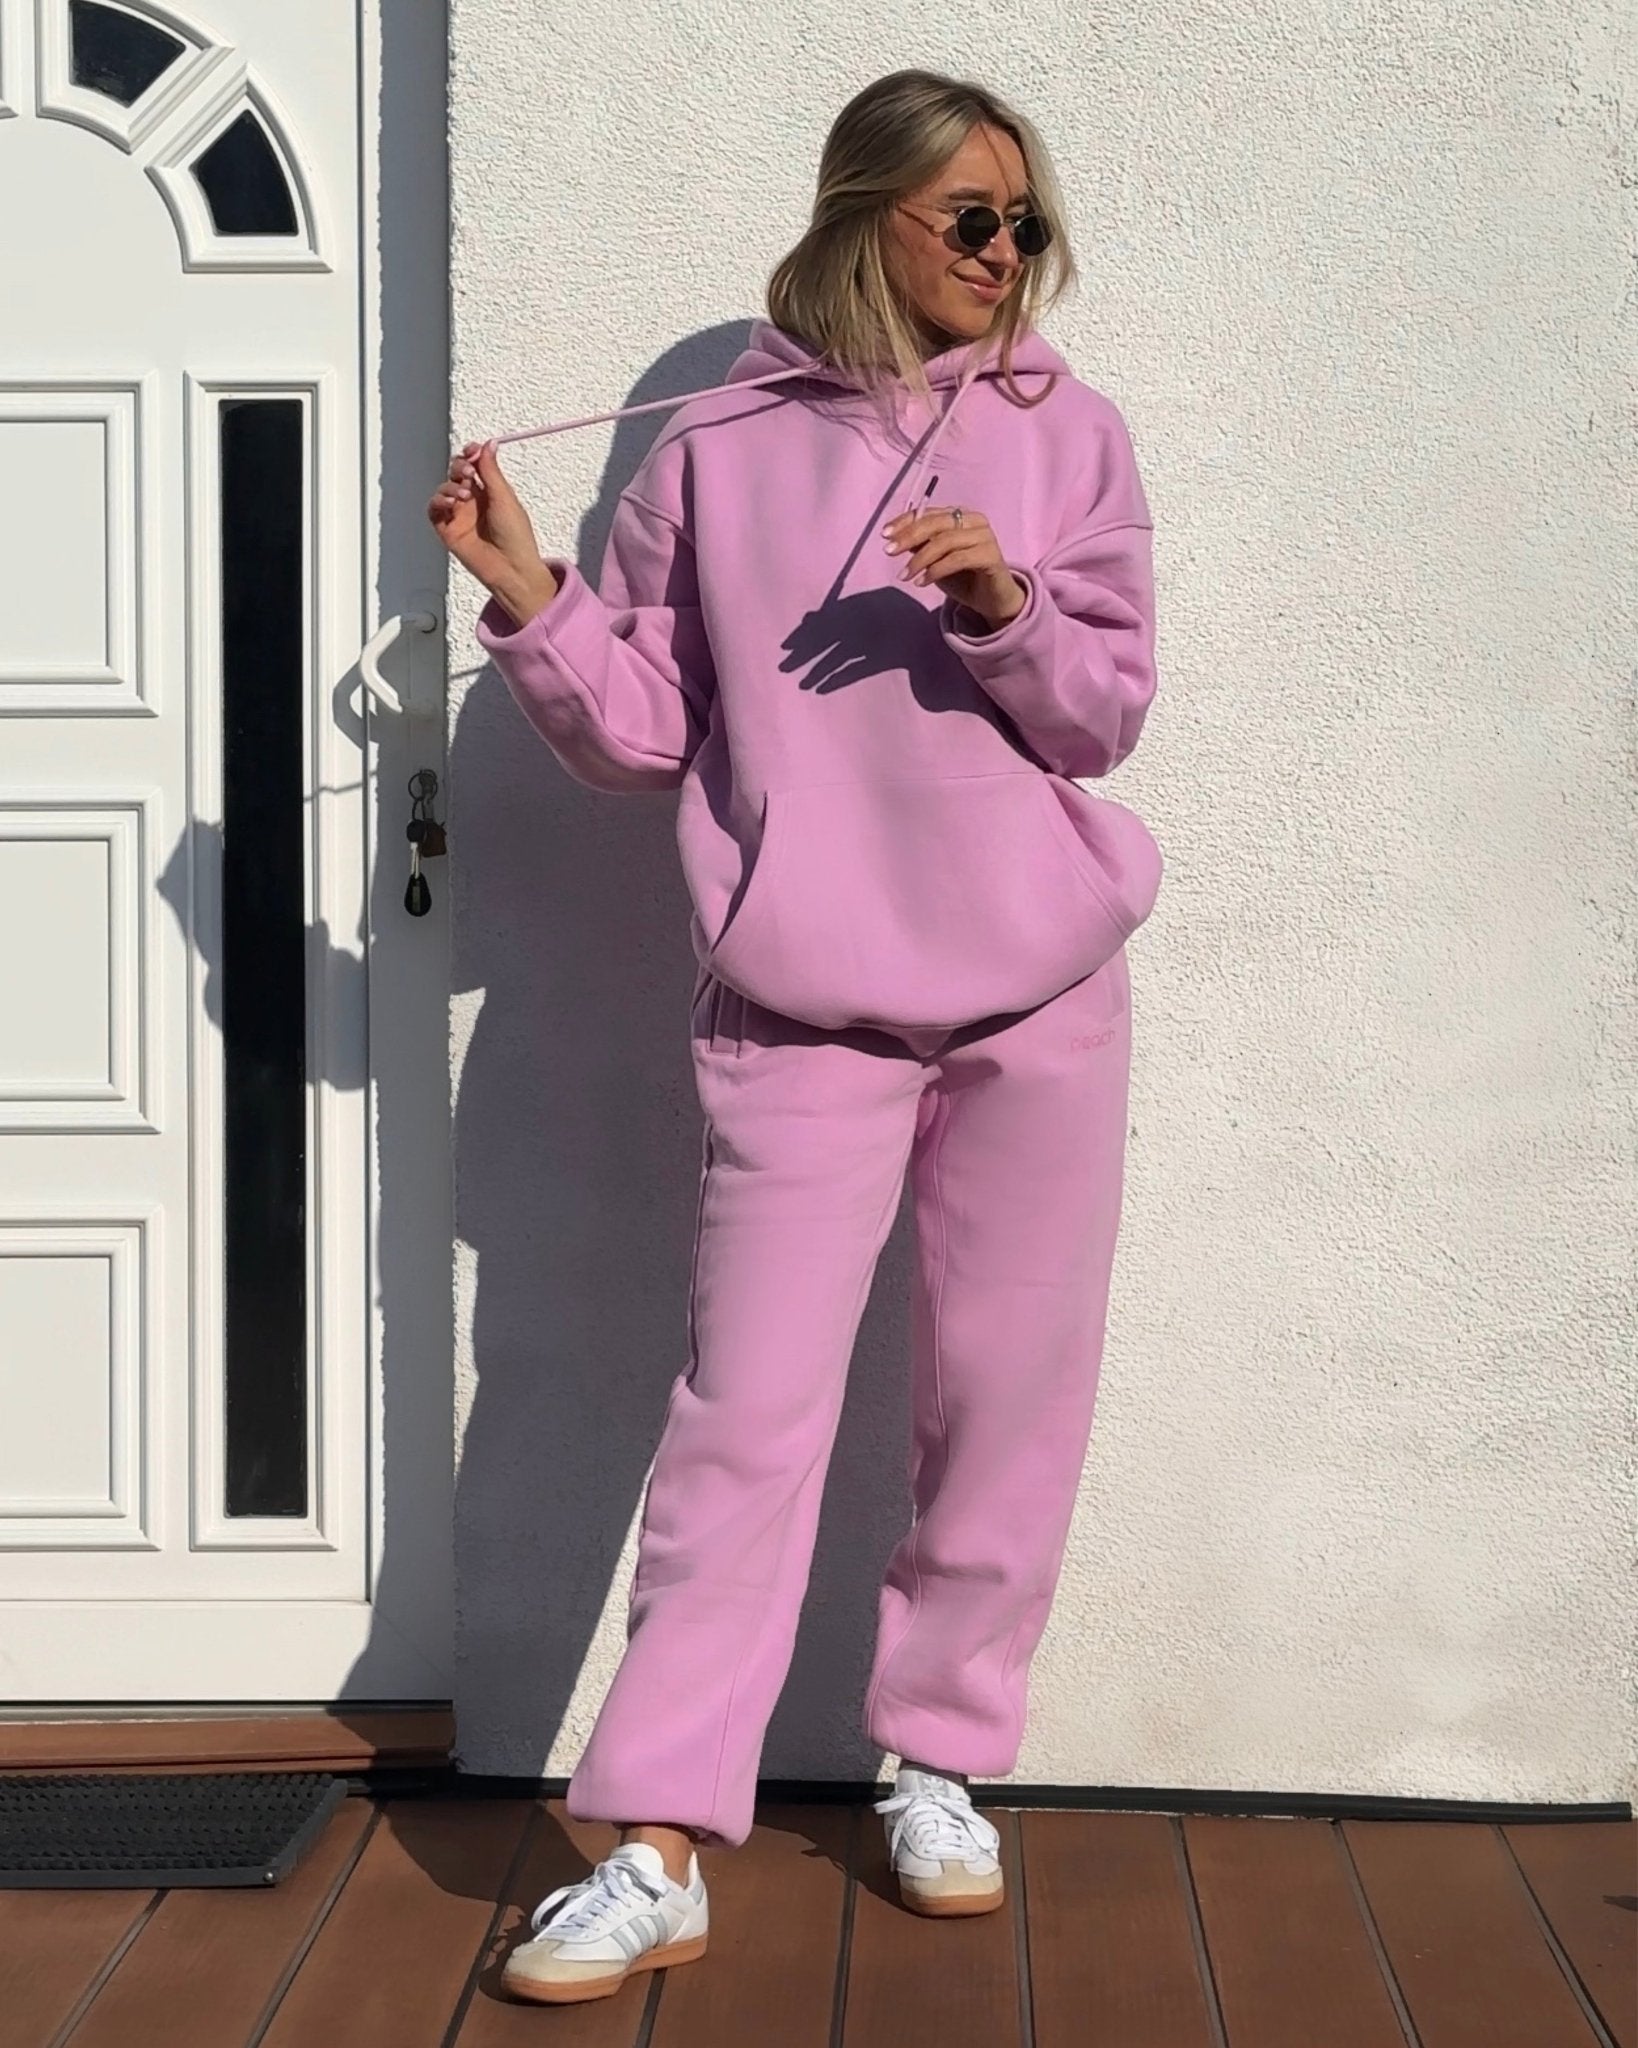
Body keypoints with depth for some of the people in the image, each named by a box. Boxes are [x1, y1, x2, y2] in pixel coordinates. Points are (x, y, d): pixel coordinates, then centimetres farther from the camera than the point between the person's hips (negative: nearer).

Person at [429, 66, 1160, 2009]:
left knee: (1006, 1405, 8)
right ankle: (659, 1847, 0)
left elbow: (1106, 715, 1)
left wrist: (1006, 608, -17)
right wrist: (533, 603, -10)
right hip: (799, 1012, -1)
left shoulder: (1062, 433, 5)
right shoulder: (716, 449, 3)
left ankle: (941, 1759, 25)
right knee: (743, 1420, -5)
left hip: (1038, 1002, 2)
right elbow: (640, 734, 6)